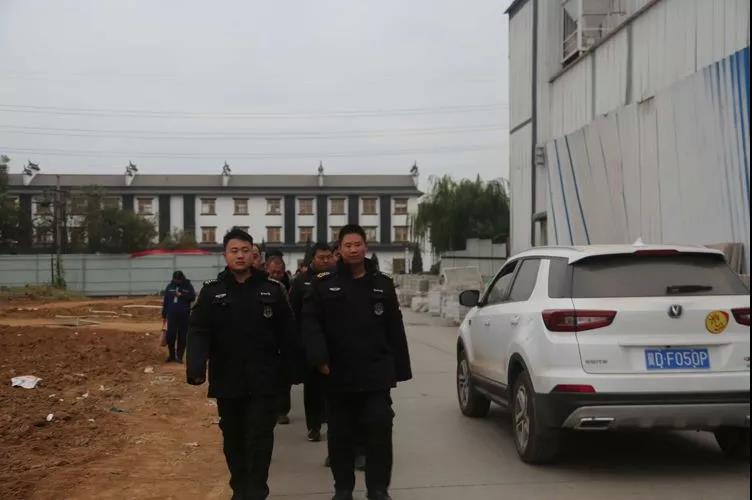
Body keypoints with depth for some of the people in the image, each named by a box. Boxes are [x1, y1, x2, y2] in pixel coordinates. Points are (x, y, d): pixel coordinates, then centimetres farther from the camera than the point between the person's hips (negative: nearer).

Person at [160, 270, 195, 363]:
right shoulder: (170, 287, 8)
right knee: (170, 336, -3)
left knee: (182, 337, 2)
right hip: (171, 315, 2)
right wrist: (164, 315, 10)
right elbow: (165, 302, 11)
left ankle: (179, 356, 12)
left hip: (184, 316, -1)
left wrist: (182, 295, -21)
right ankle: (171, 355, 14)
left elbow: (193, 297, -10)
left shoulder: (188, 286, 2)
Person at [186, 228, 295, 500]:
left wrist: (288, 370, 0)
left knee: (259, 440, -3)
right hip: (227, 381, 2)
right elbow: (198, 332, -9)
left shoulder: (272, 288, 0)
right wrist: (195, 368, -23)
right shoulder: (212, 291, 0)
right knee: (233, 439, 14)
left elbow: (287, 333, 3)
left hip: (263, 381, -1)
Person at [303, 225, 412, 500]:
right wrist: (320, 357, -20)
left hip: (375, 373, 0)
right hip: (338, 373, 0)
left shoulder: (382, 284, 9)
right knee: (340, 434, 9)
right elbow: (310, 322, -7)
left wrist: (399, 369, 4)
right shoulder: (324, 284, 3)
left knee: (379, 430, -4)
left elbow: (395, 330, 8)